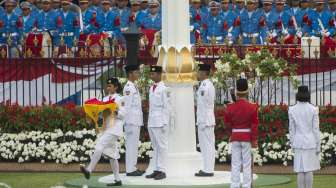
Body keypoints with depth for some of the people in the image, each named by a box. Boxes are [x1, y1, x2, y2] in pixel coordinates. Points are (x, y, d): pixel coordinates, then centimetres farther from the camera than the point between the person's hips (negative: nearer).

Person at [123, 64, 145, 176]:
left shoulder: (134, 87, 16)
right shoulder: (128, 88, -14)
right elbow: (127, 107, -17)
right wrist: (129, 124, -18)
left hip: (136, 121, 10)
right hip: (131, 122, -10)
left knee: (134, 145, 13)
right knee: (131, 145, -7)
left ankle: (133, 168, 18)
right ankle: (130, 170, -5)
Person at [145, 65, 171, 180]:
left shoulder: (164, 89, -10)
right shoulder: (152, 88, 13)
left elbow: (166, 107, -11)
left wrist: (164, 123, -13)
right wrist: (149, 121, 14)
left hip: (160, 122, -8)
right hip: (151, 122, 8)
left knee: (162, 146, -4)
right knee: (155, 146, 9)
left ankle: (162, 170, -3)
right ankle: (156, 170, 12)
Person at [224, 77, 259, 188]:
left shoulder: (230, 107, -3)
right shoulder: (252, 107, -9)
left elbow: (227, 123, 5)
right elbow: (254, 125, -9)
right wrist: (254, 140, -4)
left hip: (235, 137, 2)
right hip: (247, 137, -2)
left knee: (235, 164, 5)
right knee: (247, 164, 2)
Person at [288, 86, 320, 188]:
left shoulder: (292, 110, -3)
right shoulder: (313, 109, -8)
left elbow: (292, 129, 1)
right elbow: (316, 129, -5)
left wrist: (292, 145, 10)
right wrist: (318, 146, 1)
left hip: (299, 142, 1)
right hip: (310, 142, -1)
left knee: (300, 171, 4)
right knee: (309, 170, 2)